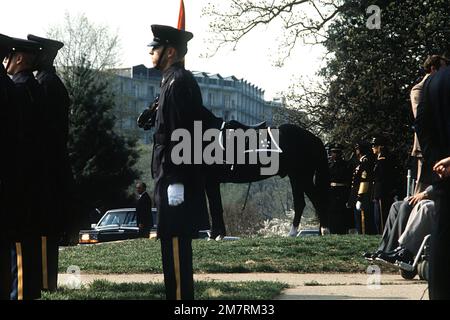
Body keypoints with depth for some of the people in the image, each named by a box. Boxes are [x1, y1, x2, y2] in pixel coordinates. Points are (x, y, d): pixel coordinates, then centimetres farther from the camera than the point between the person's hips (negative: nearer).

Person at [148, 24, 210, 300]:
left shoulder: (179, 82, -12)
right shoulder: (177, 81, 18)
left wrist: (175, 182, -22)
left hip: (176, 180, -10)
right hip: (173, 179, 10)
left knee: (176, 247, -9)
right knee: (176, 246, 12)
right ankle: (181, 295, 17)